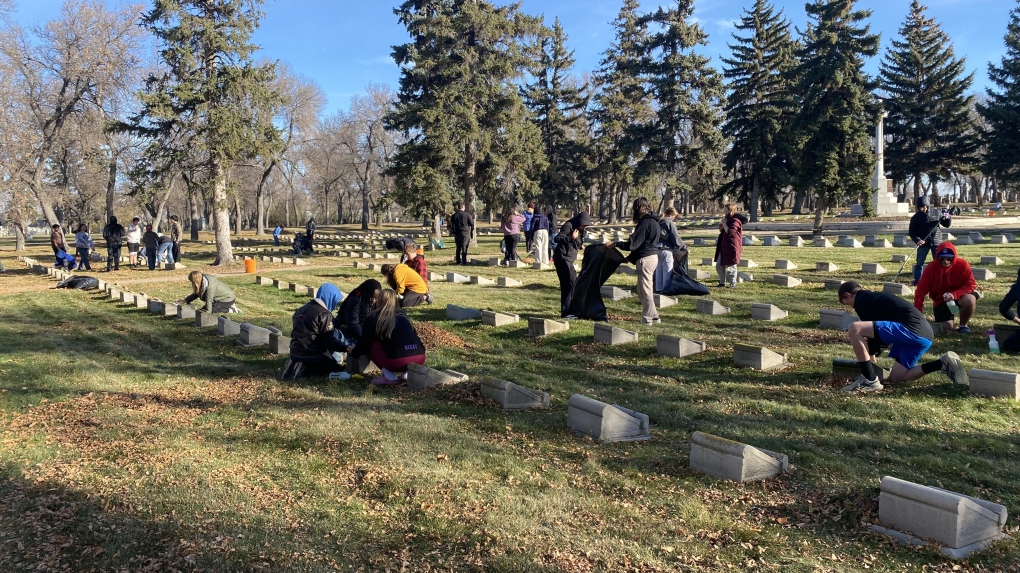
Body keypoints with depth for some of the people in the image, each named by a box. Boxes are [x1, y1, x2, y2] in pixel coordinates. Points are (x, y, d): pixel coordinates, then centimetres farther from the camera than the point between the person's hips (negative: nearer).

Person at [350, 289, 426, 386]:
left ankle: (389, 376, 5)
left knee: (370, 345, 15)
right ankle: (406, 372, 13)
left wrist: (354, 352, 37)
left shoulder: (374, 318, 9)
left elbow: (365, 342, 14)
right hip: (420, 358, 6)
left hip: (399, 360, -6)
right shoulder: (402, 314, 25)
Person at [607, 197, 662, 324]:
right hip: (653, 256, 10)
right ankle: (654, 316, 22)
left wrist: (615, 244, -12)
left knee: (645, 289, -3)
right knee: (643, 290, 17)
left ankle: (647, 319, 3)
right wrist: (630, 257, 21)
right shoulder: (653, 221, 14)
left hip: (645, 259, -10)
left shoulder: (645, 223, -17)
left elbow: (632, 244, -20)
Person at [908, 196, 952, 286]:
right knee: (919, 263, 1)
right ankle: (917, 281, 9)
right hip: (923, 243, -1)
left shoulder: (937, 213, 2)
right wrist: (917, 240, -20)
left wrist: (948, 218, -11)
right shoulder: (916, 217, -3)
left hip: (937, 242, 1)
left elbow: (946, 224, 10)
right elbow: (911, 232, -4)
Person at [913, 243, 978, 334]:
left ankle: (963, 325, -8)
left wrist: (954, 294, -33)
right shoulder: (931, 268, -16)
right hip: (940, 301, 0)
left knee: (970, 300, -35)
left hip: (959, 297, 0)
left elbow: (971, 285, -16)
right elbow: (921, 290, -18)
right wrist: (917, 314, -26)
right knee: (946, 328, -15)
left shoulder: (963, 265, -16)